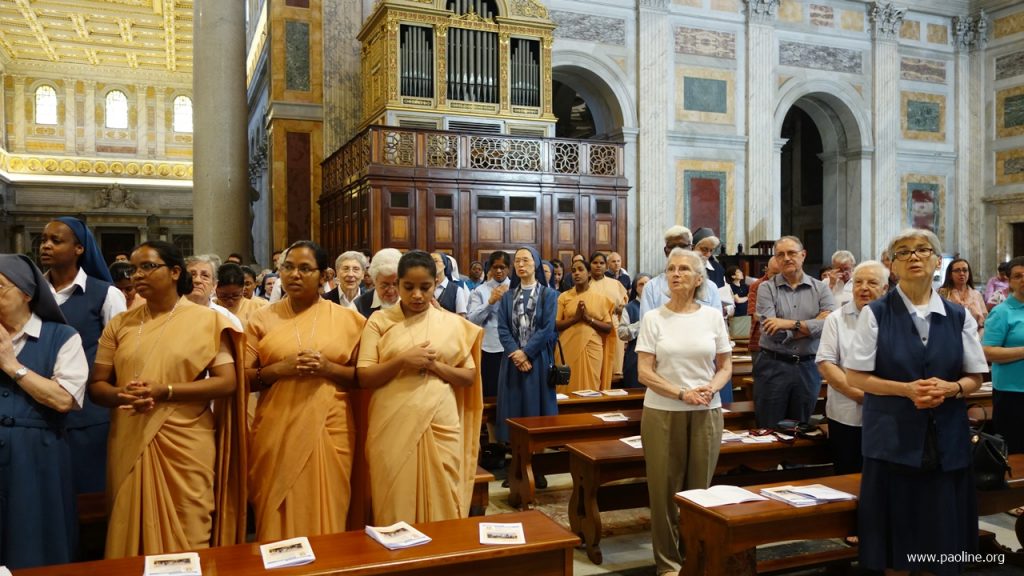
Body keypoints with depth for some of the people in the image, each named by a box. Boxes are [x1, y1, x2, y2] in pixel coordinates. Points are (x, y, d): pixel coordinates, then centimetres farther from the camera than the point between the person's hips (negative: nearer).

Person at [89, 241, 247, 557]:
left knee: (187, 539, 3)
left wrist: (165, 391, -17)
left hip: (186, 444, -3)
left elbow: (227, 382, -7)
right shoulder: (120, 324, 9)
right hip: (131, 444, 3)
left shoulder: (205, 320, -2)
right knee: (134, 535, 10)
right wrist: (121, 395, -14)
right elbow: (96, 385, 8)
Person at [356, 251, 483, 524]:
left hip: (440, 425, 1)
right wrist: (403, 360, -15)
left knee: (441, 503, 7)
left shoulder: (452, 323, 7)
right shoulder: (380, 321, 3)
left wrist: (434, 365, -9)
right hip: (393, 427, -1)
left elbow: (469, 377, 6)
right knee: (396, 504, 6)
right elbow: (364, 377, -1)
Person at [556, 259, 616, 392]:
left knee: (590, 388, 1)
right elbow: (555, 325, 0)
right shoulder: (564, 297, 6)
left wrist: (588, 318, -10)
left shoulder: (600, 298, 6)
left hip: (591, 350, 0)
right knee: (569, 388, 1)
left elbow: (608, 327, 2)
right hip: (569, 350, 0)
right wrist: (576, 317, -12)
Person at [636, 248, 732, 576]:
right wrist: (682, 394, -17)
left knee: (700, 488, 8)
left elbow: (726, 367, 8)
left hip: (707, 413, 1)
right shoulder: (653, 318, -2)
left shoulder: (712, 316, 3)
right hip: (662, 413, -1)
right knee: (664, 489, 3)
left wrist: (710, 389, -13)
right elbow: (644, 373, -6)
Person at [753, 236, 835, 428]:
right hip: (773, 367, -2)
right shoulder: (766, 288, -2)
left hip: (808, 368, 2)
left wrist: (792, 324, -16)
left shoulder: (820, 288, 4)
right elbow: (773, 332, -14)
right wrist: (811, 324, -10)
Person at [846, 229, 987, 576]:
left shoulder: (959, 317, 6)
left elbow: (975, 378, 9)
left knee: (942, 537, 9)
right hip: (893, 439, -2)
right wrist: (906, 389, -16)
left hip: (945, 441, 3)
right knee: (895, 535, 6)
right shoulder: (875, 314, -3)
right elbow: (855, 377, -4)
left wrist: (950, 388, -12)